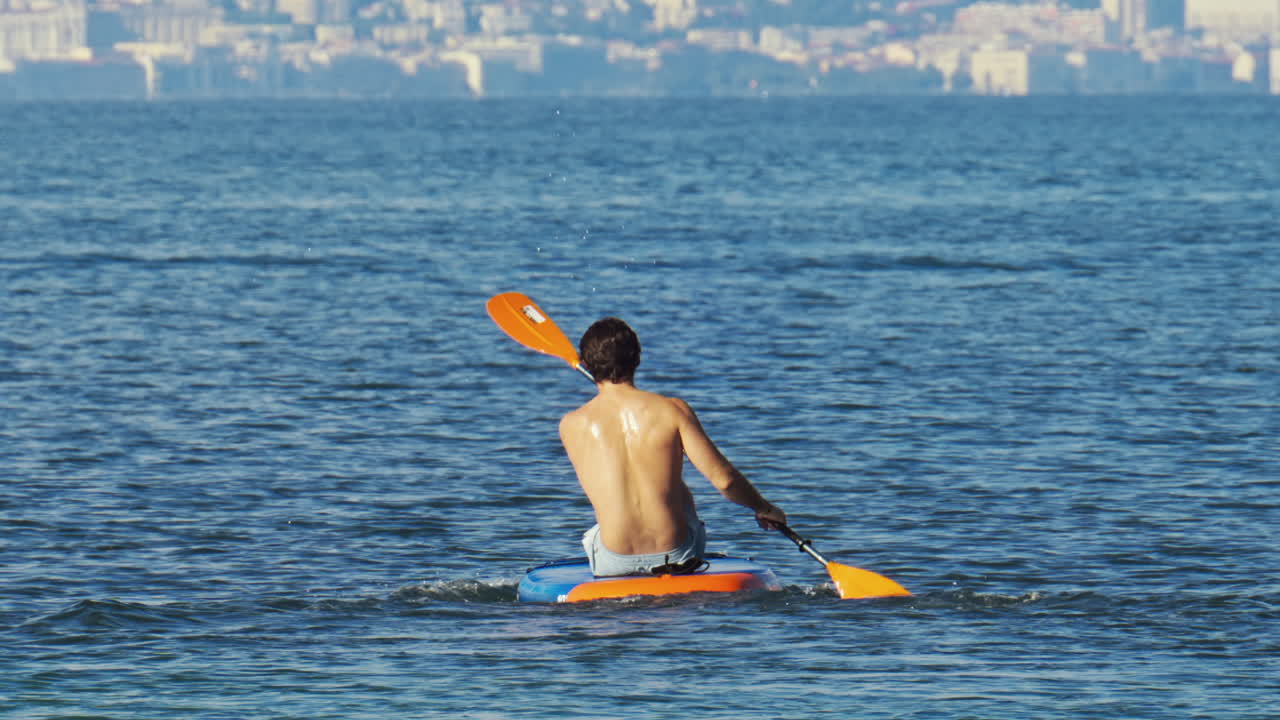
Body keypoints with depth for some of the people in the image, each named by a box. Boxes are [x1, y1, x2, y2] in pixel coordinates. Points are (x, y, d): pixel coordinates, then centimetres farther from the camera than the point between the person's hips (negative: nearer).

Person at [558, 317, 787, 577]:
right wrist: (764, 509, 10)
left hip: (613, 563, 0)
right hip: (676, 555, 0)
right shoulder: (672, 410, -8)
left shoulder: (571, 426, -5)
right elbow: (724, 479, -10)